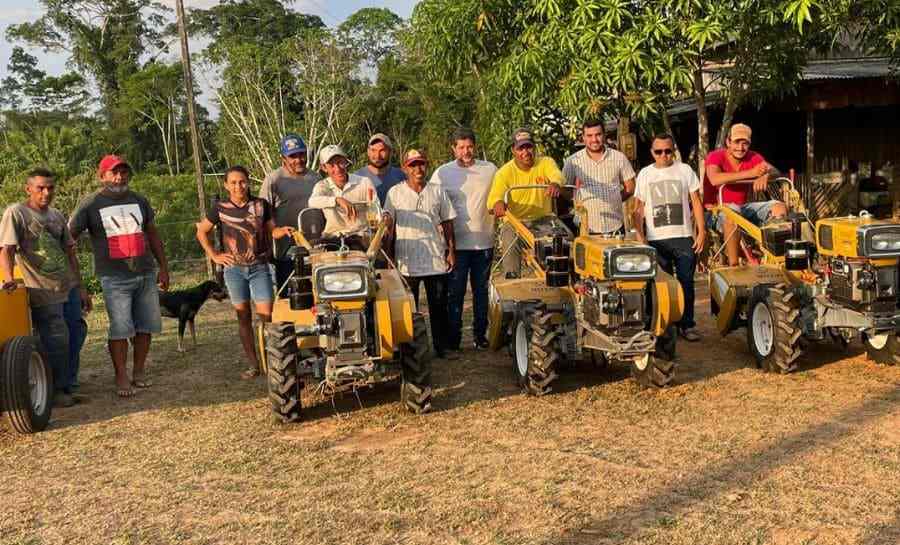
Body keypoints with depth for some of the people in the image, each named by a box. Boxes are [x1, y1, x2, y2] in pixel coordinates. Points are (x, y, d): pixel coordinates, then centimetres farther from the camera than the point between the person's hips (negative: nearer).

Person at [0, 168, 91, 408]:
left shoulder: (57, 215, 14)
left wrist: (80, 287, 15)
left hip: (66, 288, 7)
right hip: (44, 292, -7)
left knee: (73, 338, 12)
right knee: (56, 342, -6)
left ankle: (67, 386, 25)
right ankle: (58, 392, 8)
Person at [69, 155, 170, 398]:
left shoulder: (139, 200, 12)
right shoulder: (90, 204, -2)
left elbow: (152, 234, 18)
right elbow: (68, 236, -3)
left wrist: (164, 267, 16)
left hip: (146, 274, 4)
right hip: (115, 278, -4)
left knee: (145, 327, 6)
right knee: (120, 330, -7)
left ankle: (139, 373, 17)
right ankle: (121, 378, 2)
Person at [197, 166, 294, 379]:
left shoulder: (261, 205, 3)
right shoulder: (220, 209, 2)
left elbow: (271, 231, 10)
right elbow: (201, 232, 12)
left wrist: (283, 230, -12)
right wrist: (214, 256, 4)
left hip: (259, 267, 0)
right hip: (234, 269, 0)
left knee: (266, 315, -7)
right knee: (243, 317, 5)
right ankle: (253, 365, 11)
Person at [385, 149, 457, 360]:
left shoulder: (437, 192, 8)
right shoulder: (395, 192, 2)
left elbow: (447, 222, 11)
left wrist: (451, 250, 6)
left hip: (436, 259, 2)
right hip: (407, 261, -1)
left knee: (439, 305, 6)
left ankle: (442, 345, 15)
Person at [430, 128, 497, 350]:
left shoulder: (490, 169, 7)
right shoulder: (442, 173, 3)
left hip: (484, 241, 2)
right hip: (456, 242, -2)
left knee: (481, 290, 10)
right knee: (455, 291, 1)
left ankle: (480, 334, 20)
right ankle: (453, 336, 10)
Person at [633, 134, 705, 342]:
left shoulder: (685, 170, 6)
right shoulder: (645, 174, 8)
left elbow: (696, 202, 6)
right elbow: (638, 209, 9)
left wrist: (701, 231, -1)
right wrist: (639, 236, -1)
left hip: (684, 237, -1)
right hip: (656, 239, 1)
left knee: (686, 283, 1)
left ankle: (686, 325, 9)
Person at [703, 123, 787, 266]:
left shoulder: (753, 158, 5)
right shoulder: (715, 156, -9)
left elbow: (774, 171, -13)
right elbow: (715, 179, -31)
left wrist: (765, 176, -39)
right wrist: (750, 173, -35)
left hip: (743, 207, 5)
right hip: (716, 209, -5)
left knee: (780, 208, -13)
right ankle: (733, 266, -32)